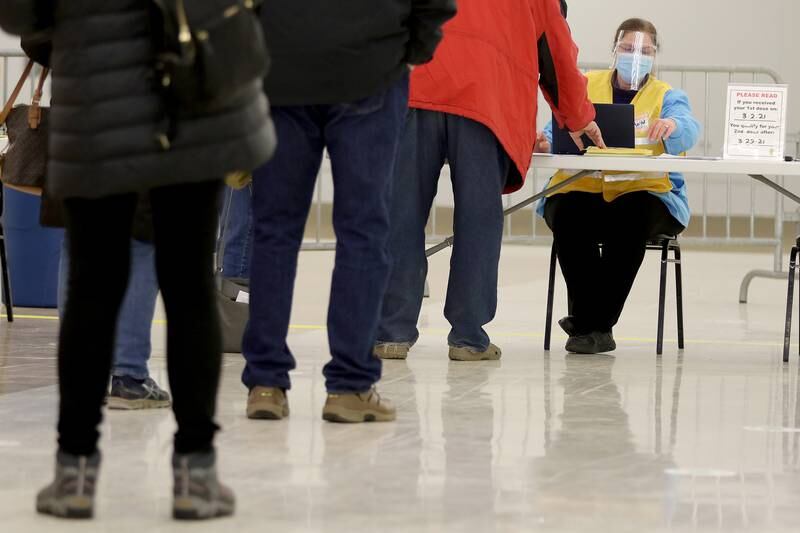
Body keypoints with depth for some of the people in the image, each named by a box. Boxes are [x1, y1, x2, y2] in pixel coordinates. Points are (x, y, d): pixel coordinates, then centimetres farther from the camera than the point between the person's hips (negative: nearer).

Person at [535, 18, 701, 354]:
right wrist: (546, 143, -23)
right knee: (566, 214, -33)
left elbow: (688, 131, -13)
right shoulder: (586, 87, 15)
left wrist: (672, 125, -38)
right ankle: (595, 326, -26)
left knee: (631, 216, -36)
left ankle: (588, 322, -25)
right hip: (581, 190, 1)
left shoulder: (667, 96, 10)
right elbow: (559, 130, 2)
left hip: (643, 192, -1)